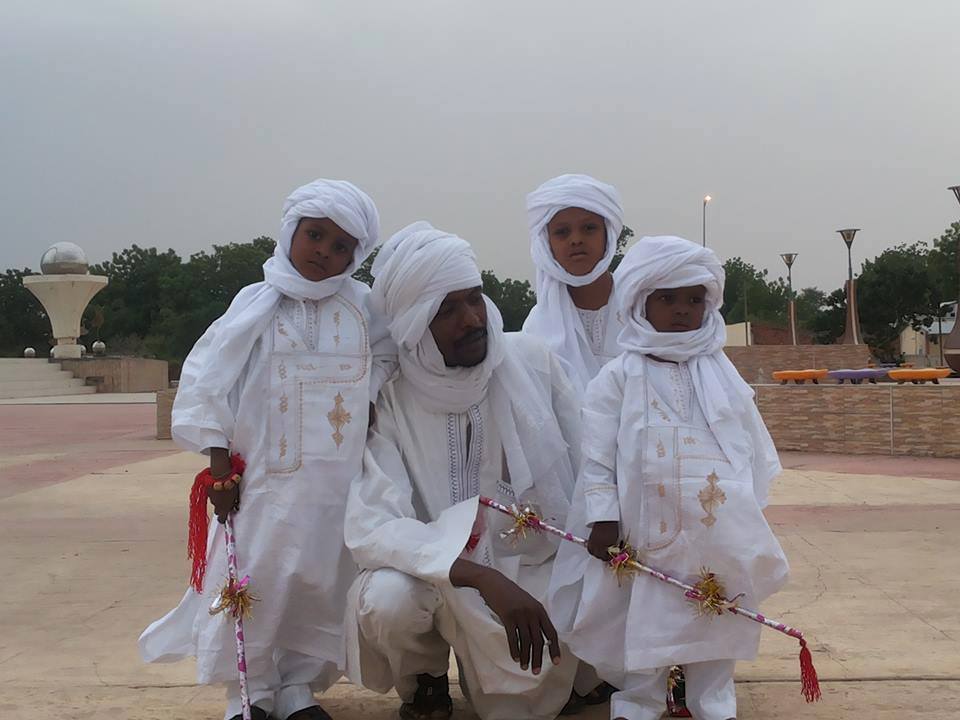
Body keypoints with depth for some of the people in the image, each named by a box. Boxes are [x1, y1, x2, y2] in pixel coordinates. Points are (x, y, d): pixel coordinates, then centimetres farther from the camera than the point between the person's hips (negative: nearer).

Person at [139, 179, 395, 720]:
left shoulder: (365, 309, 4)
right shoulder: (257, 304, -2)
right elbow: (208, 382, -3)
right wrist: (219, 464, -6)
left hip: (339, 482, 2)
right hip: (266, 477, -2)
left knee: (324, 584, 7)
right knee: (254, 581, 1)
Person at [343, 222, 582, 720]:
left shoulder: (531, 362, -11)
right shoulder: (389, 400, -18)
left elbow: (589, 468, -1)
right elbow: (370, 525, -29)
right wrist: (483, 578, -41)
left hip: (538, 568, 2)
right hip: (441, 570, -1)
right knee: (387, 600, -32)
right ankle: (425, 679, 4)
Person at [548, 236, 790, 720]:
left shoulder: (721, 375, 7)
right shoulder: (618, 378, -2)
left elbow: (753, 450, 12)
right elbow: (598, 456, -4)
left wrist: (749, 518, 10)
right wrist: (603, 520, -10)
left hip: (718, 530, 3)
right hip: (647, 531, -3)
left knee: (717, 621, 10)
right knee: (642, 622, 5)